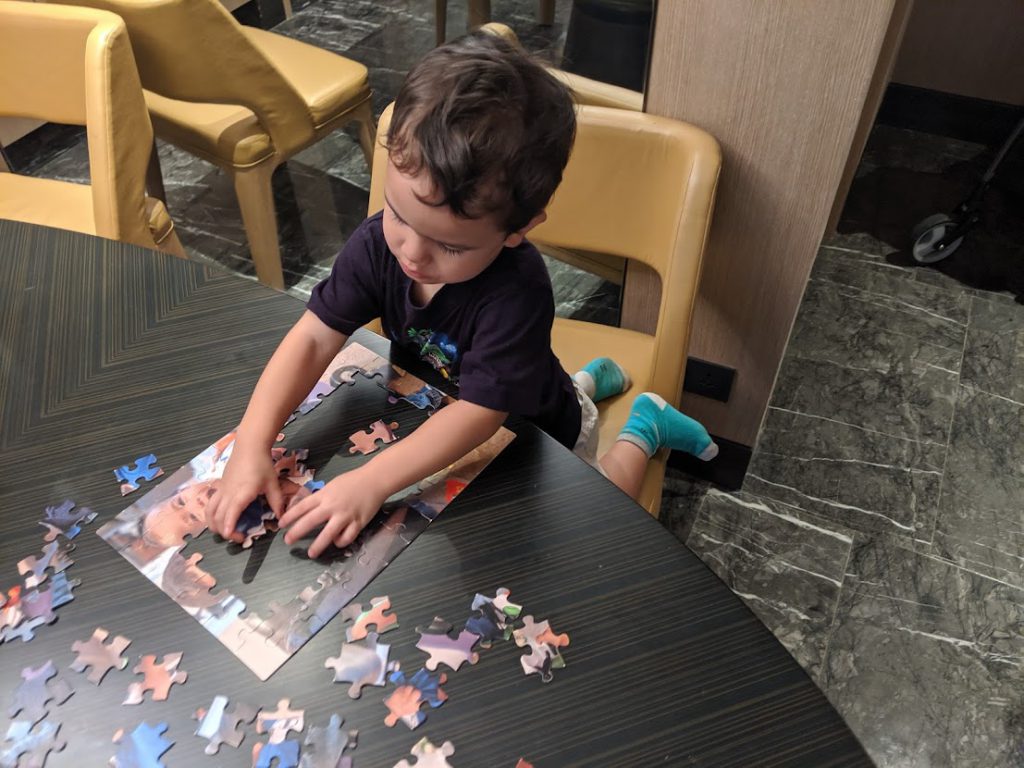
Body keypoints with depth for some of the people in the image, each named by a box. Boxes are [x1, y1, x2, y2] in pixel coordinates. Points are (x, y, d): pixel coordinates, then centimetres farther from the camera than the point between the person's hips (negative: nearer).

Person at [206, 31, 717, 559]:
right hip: (445, 424, 6)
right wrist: (251, 446, -39)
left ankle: (643, 428, 28)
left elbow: (480, 412, -42)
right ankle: (588, 381, 40)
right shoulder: (378, 243, -27)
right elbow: (314, 337, -28)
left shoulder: (518, 293, -43)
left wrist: (372, 481, -50)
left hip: (539, 438, -5)